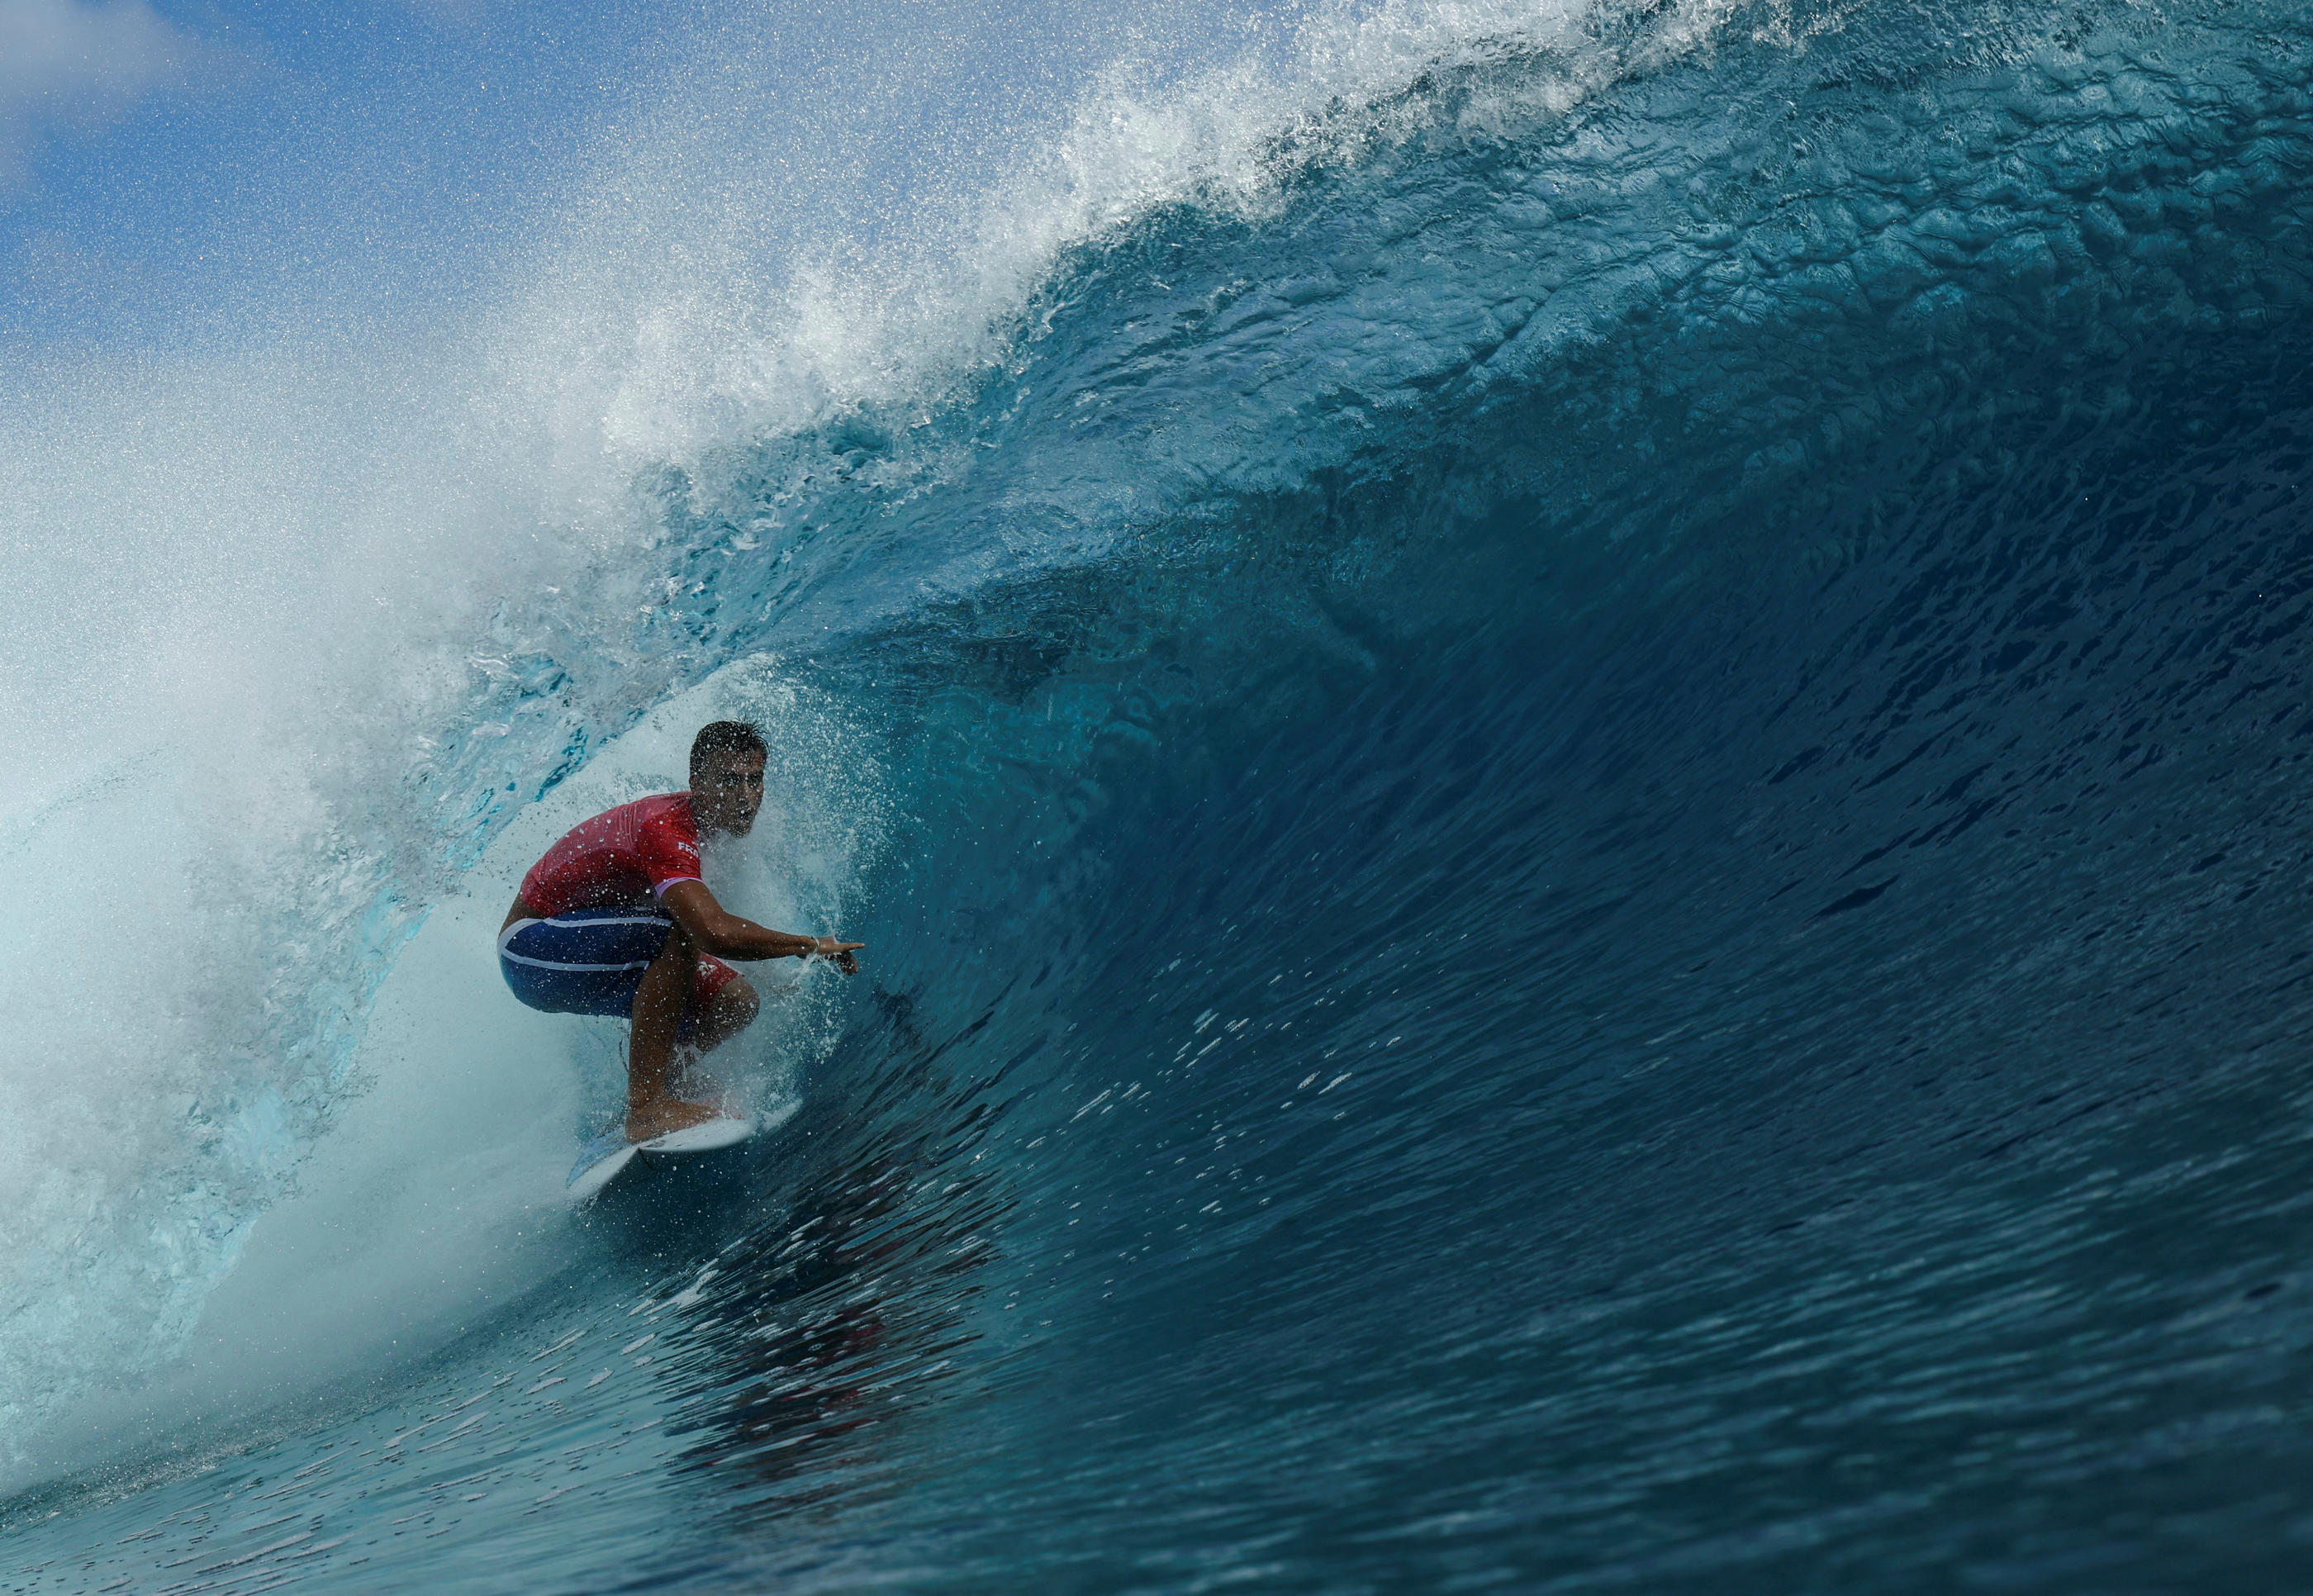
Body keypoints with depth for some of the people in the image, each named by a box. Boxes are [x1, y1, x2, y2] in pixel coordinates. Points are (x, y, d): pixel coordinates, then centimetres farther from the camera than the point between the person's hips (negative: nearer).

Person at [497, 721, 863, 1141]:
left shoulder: (710, 822, -1)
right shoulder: (666, 829, -30)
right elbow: (717, 933, -45)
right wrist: (812, 946, -31)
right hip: (533, 951, -9)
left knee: (735, 1001, -6)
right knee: (680, 930, -33)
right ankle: (647, 1108, -32)